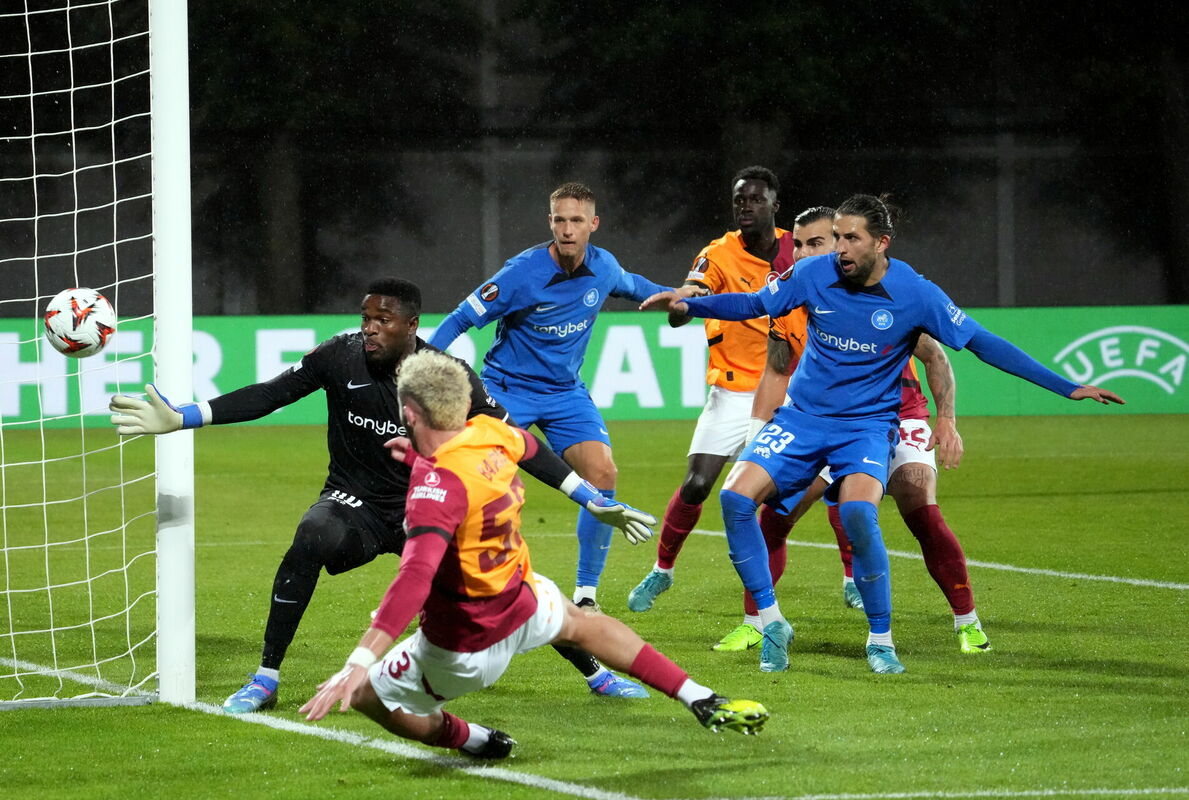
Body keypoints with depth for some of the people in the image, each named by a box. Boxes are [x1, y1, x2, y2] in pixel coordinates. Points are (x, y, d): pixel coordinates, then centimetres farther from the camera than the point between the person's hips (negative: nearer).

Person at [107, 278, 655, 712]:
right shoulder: (342, 358, -13)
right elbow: (267, 396, -10)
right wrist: (181, 418, -18)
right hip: (358, 505, -1)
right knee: (311, 539, -34)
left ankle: (596, 673, 13)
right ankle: (265, 679, -24)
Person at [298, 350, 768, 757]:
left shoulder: (436, 483, -33)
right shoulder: (492, 434, -12)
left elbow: (417, 575, -46)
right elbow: (525, 446, 17)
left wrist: (360, 661, -53)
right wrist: (424, 455, 17)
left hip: (463, 653, -7)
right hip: (522, 606, 7)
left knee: (366, 694, 13)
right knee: (578, 623, 37)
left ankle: (470, 740, 16)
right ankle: (703, 702, 33)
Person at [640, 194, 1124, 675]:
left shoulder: (915, 294, -12)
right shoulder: (815, 274, -7)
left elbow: (982, 343, -7)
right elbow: (754, 304, 8)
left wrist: (1067, 388, -8)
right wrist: (688, 305, -6)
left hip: (867, 424, -3)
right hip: (802, 417, 3)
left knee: (857, 513, -31)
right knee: (735, 498, -18)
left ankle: (881, 639, -11)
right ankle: (771, 622, -1)